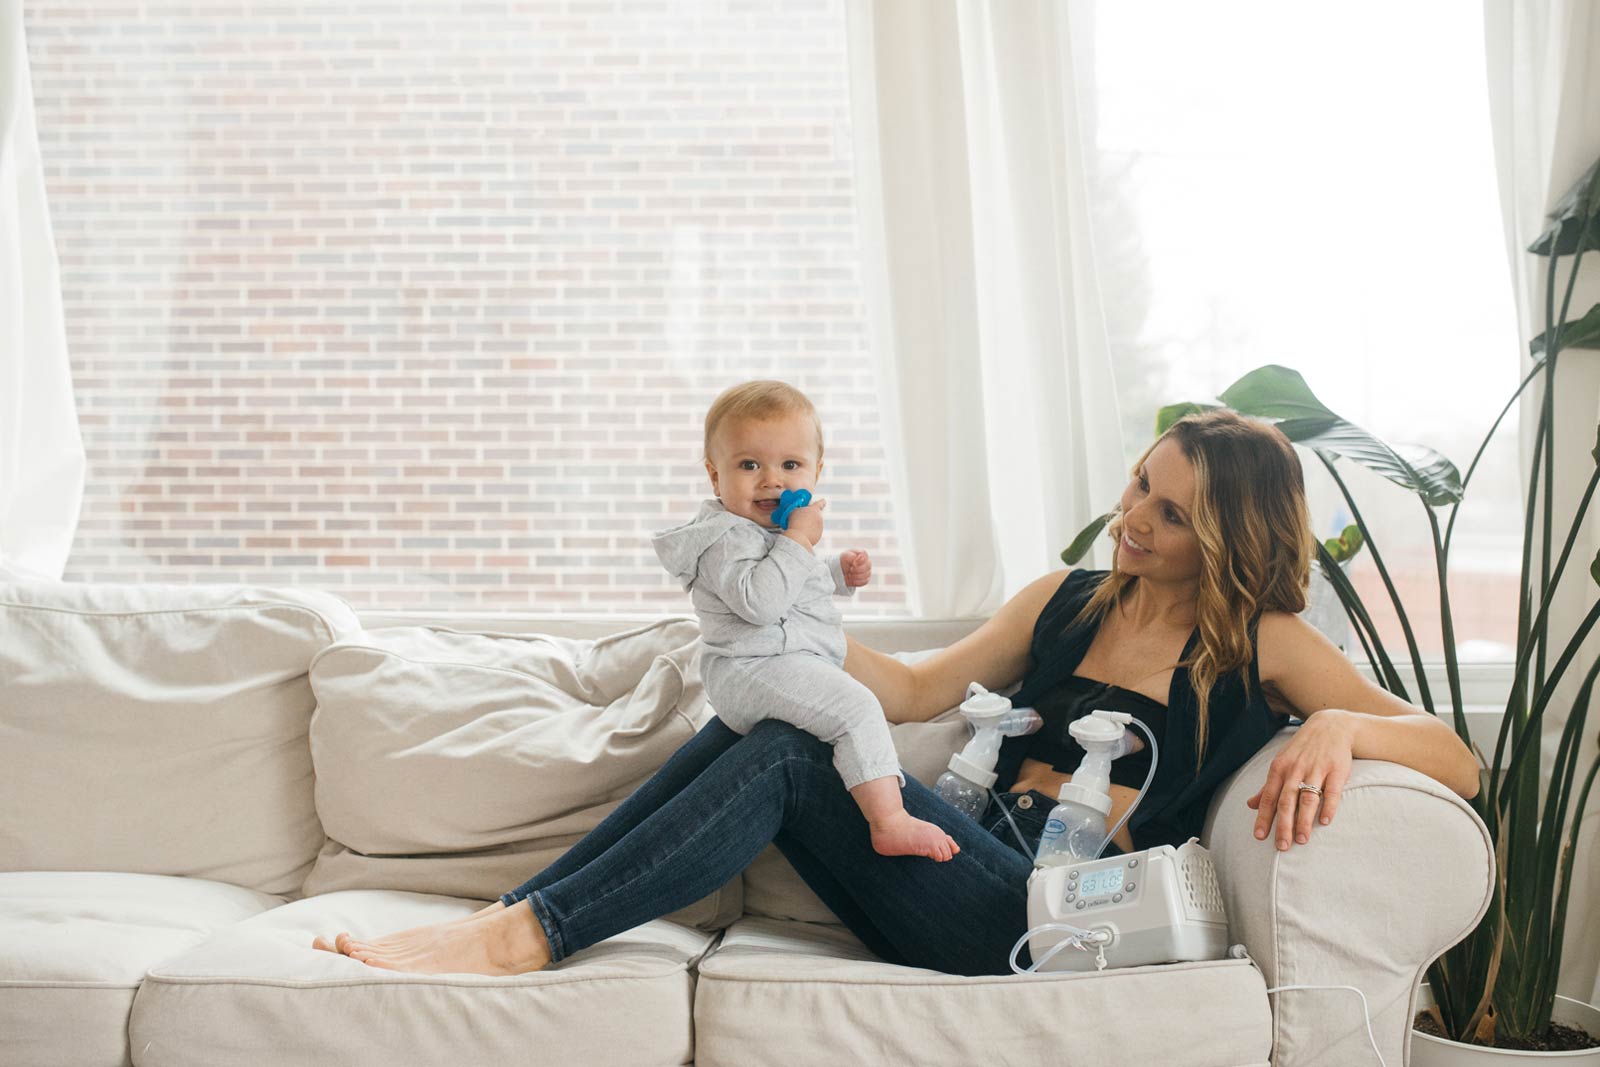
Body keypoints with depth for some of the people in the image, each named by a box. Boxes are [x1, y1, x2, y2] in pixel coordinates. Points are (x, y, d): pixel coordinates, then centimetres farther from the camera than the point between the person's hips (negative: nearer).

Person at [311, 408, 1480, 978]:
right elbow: (919, 690, 17)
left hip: (1059, 923, -5)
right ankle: (515, 917, -18)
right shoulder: (1067, 600, 19)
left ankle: (526, 932, -23)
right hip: (982, 873, 6)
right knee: (761, 718, -16)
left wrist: (1340, 727, -21)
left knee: (786, 755, -23)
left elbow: (1457, 758, -1)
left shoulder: (1262, 646, 4)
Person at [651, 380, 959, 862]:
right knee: (857, 709, -26)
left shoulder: (770, 531, 15)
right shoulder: (726, 538, -17)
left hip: (794, 668, 11)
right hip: (753, 674, -11)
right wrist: (798, 542, -26)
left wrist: (839, 572, 14)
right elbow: (758, 601, -32)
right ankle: (889, 823, -30)